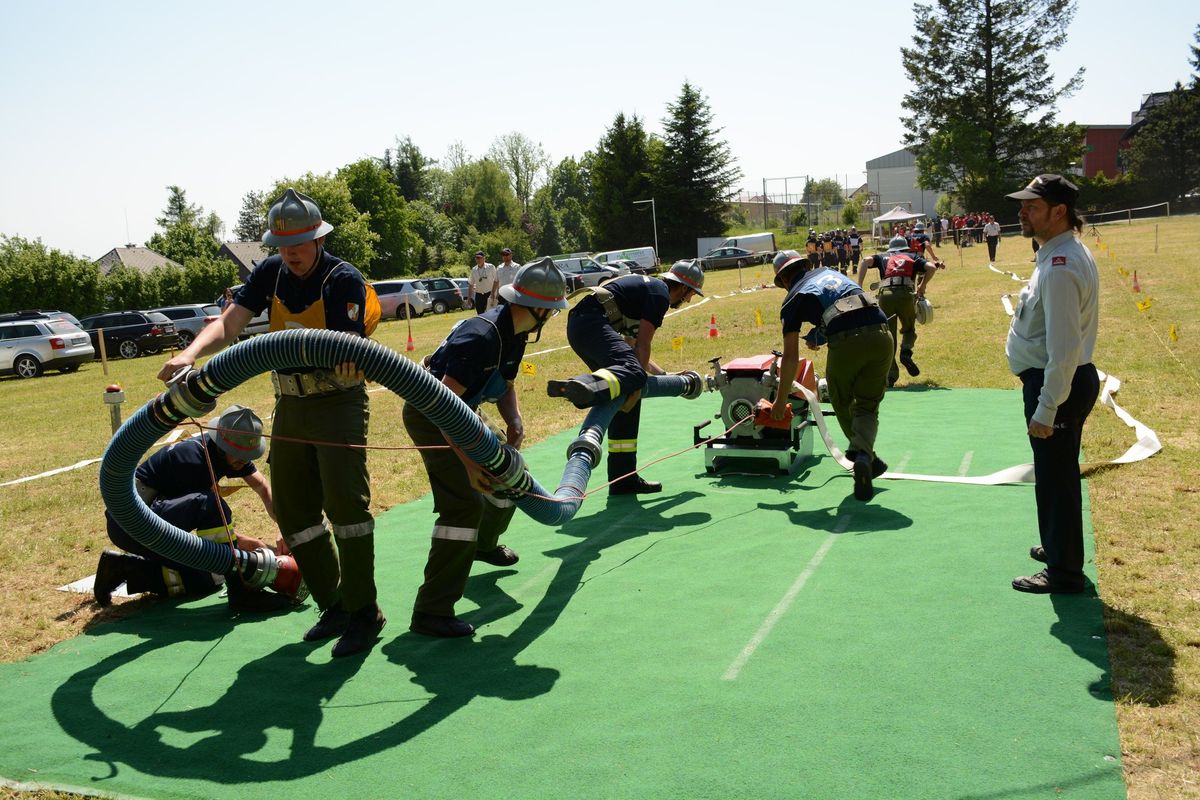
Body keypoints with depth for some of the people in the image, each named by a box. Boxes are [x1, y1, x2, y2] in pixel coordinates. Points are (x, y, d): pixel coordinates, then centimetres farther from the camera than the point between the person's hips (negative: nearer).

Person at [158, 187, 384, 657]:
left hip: (338, 402, -7)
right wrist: (190, 354, -24)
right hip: (289, 405, 7)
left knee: (345, 500, -15)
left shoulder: (343, 279, -13)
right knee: (293, 512, 8)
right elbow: (228, 324, -5)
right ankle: (332, 605, 19)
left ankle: (363, 612, -5)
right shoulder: (269, 273, 4)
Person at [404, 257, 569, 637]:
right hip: (429, 416, -10)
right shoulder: (481, 336, -30)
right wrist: (468, 462, -35)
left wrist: (514, 420, -8)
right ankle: (432, 611, -16)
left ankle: (485, 545, 48)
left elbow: (505, 387, 13)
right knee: (464, 502, -20)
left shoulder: (514, 333, 1)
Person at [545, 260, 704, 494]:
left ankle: (624, 477, 13)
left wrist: (664, 374, 41)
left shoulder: (647, 286, 33)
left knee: (626, 396, 12)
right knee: (631, 371, -32)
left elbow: (632, 348, 38)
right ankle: (581, 387, -66)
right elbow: (642, 346, -5)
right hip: (592, 323, -10)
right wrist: (639, 379, 3)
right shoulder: (660, 293, 2)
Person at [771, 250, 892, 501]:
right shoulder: (831, 272, 29)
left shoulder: (793, 299, 15)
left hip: (846, 343, -4)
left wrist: (781, 399, 18)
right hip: (881, 335, 4)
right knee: (867, 407, 13)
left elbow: (791, 356, 11)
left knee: (842, 404, 21)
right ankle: (864, 455, -10)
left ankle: (865, 457, 28)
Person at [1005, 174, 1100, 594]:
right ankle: (1059, 548, 40)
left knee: (1055, 478, 1)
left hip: (1057, 383, -10)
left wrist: (1045, 410, -23)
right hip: (1063, 379, 10)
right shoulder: (1065, 253, 10)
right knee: (1057, 475, 23)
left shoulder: (1061, 267, -23)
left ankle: (1064, 572, 13)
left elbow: (1064, 348, -26)